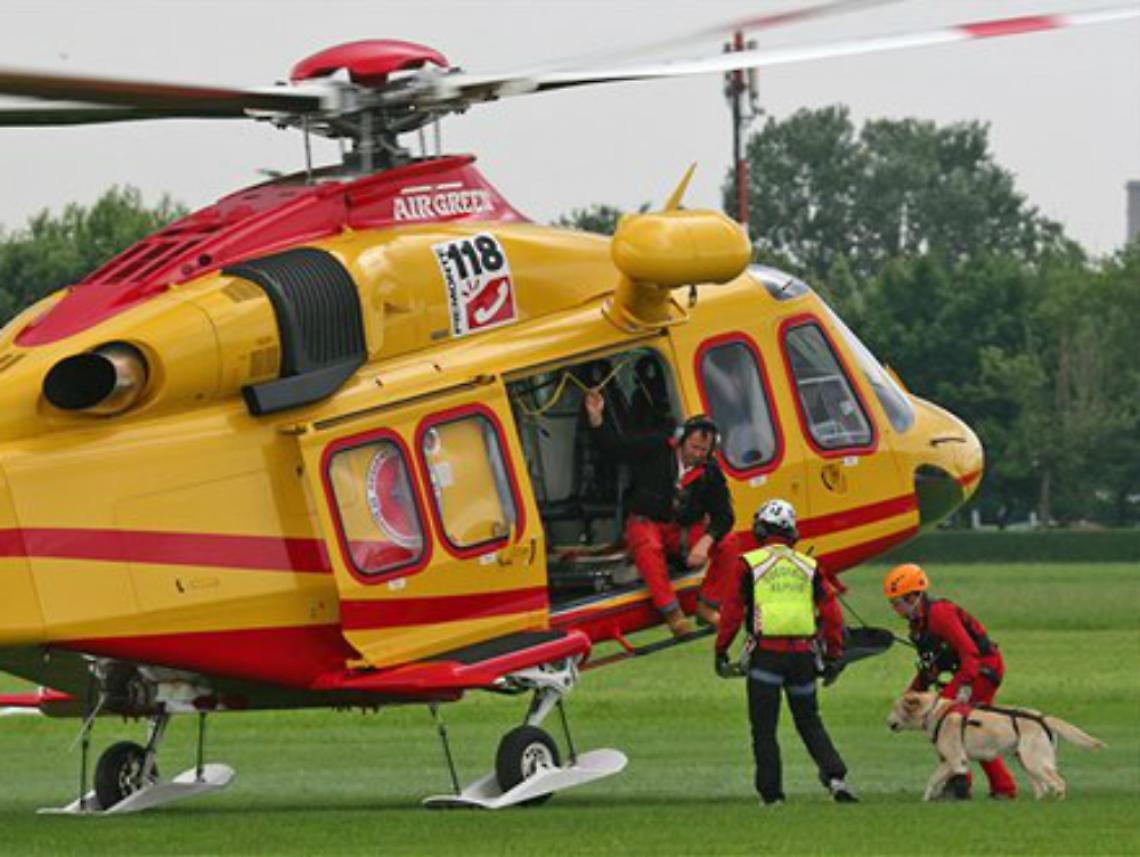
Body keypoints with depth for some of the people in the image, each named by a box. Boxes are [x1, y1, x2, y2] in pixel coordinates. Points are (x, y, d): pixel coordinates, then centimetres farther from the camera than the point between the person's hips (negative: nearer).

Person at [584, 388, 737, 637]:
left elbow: (723, 516, -8)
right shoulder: (655, 450, -6)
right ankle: (672, 613, -40)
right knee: (648, 547, -40)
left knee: (727, 543, -21)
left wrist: (705, 542, -27)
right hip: (646, 523, -3)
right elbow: (616, 446, -2)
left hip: (684, 531, 3)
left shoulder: (710, 472, -3)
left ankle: (707, 605, -9)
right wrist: (596, 417, -18)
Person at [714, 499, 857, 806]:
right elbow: (831, 612, 8)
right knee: (810, 722, 14)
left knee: (764, 728, 4)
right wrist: (834, 656, 14)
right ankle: (835, 777, -2)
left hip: (766, 654, -3)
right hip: (803, 652, 3)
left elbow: (732, 611, -2)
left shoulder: (750, 563, 0)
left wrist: (720, 652, 6)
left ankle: (771, 793, 2)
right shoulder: (808, 566, 10)